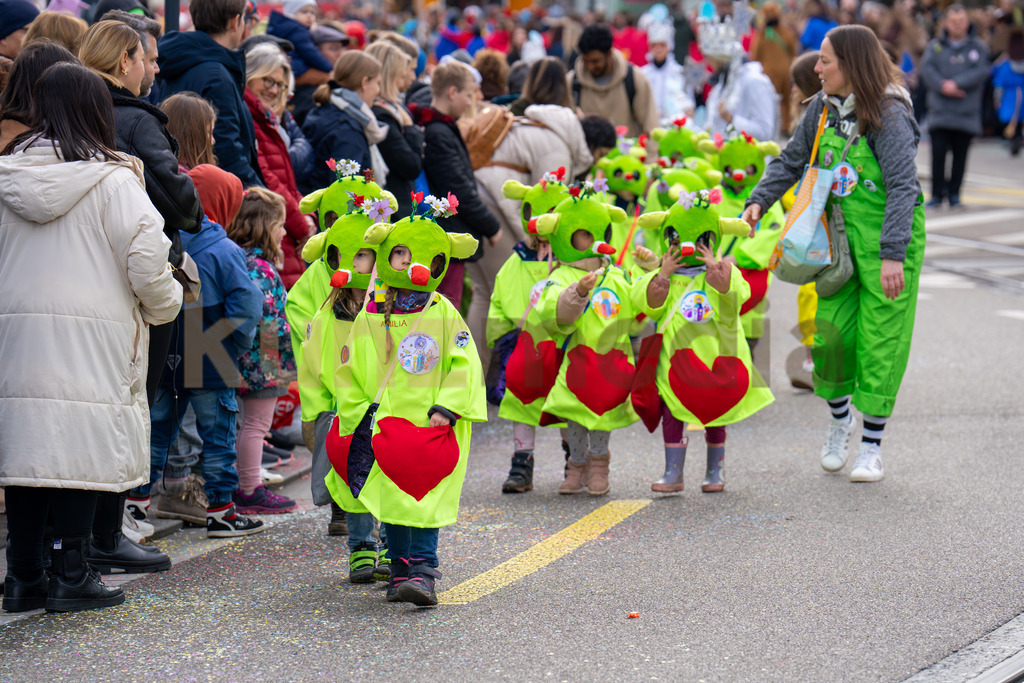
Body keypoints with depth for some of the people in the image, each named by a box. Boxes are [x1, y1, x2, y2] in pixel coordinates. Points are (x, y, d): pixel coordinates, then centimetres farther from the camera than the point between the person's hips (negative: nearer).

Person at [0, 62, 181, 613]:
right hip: (89, 340, -5)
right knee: (81, 449, 0)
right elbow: (145, 260, -9)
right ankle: (71, 573, 2)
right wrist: (165, 305, 9)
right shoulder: (113, 181, -7)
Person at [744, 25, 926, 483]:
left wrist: (893, 255, -29)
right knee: (830, 329, 2)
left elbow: (902, 186, -23)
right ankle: (839, 420, 29)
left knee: (880, 338, -1)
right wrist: (758, 201, -3)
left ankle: (872, 447, 10)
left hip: (889, 238, -5)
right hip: (838, 234, 6)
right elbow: (791, 160, 13)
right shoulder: (824, 107, 3)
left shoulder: (889, 115, -18)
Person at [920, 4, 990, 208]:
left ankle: (954, 193, 15)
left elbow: (981, 72, -6)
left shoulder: (978, 47, 7)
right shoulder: (935, 46, 9)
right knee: (938, 153, -7)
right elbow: (927, 69, -3)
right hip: (939, 111, 0)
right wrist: (942, 86, -19)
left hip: (966, 113, 0)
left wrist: (956, 83, -17)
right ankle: (937, 193, -1)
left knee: (960, 155, 4)